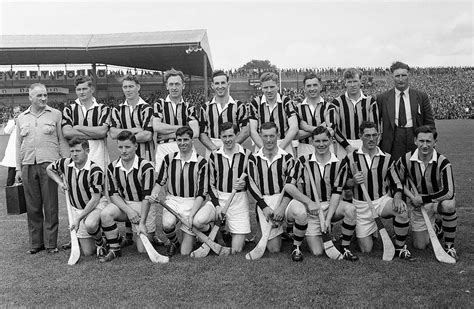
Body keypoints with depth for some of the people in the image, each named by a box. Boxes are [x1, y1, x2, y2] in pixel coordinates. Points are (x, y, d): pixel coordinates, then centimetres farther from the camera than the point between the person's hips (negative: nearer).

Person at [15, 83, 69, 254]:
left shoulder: (55, 114, 5)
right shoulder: (21, 118, 14)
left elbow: (62, 140, 4)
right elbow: (18, 144, 17)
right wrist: (18, 168, 13)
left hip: (49, 163, -3)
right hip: (28, 165, 3)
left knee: (51, 206, 0)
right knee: (32, 207, 7)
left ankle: (51, 243, 9)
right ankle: (35, 243, 18)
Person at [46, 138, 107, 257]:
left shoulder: (95, 171, -24)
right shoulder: (66, 163, -7)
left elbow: (95, 199, -23)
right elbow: (49, 169, 16)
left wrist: (78, 218, -24)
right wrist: (60, 182, -1)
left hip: (96, 205, -4)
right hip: (76, 209, 4)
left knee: (90, 224, -40)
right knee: (88, 252, 1)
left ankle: (100, 242, -7)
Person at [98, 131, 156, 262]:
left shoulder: (146, 166, -17)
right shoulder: (112, 167, -3)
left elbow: (147, 197, -18)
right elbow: (113, 194, -3)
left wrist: (142, 223, -22)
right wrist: (128, 210, -20)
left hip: (143, 207, -3)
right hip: (122, 204, 4)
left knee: (143, 250, -5)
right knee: (105, 214, -30)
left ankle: (149, 233, 30)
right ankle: (114, 250, -10)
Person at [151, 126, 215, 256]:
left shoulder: (201, 162, -10)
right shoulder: (169, 159, 0)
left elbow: (201, 194, -10)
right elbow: (160, 182, 10)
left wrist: (192, 214, -22)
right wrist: (154, 193, -12)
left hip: (193, 203, -2)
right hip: (172, 201, 2)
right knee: (168, 224, -33)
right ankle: (173, 242, 5)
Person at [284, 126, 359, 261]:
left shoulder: (338, 164, -2)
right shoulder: (304, 161, -7)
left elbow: (336, 193, -4)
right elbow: (288, 186, -11)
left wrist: (328, 218, -14)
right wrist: (309, 202, -19)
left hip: (329, 206, 3)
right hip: (309, 209, -3)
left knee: (351, 209, -26)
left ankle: (345, 248, -7)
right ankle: (296, 246, 4)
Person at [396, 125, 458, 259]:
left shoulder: (443, 162, -24)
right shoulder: (406, 160, -16)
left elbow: (449, 192, -31)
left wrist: (422, 199, -26)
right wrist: (412, 197, -13)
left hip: (440, 200, -2)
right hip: (419, 204, 2)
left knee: (449, 205, -40)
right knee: (419, 246, 2)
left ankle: (449, 245, -15)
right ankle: (436, 228, 37)